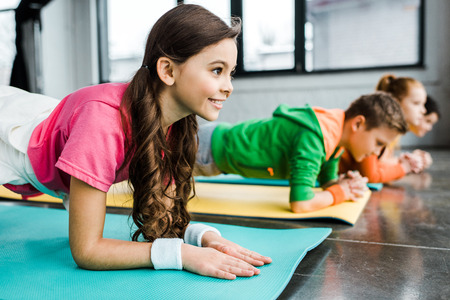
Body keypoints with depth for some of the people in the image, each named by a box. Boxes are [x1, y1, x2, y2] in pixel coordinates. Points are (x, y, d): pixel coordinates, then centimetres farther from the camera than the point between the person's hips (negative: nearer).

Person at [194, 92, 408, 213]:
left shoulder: (336, 131, -6)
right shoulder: (314, 138, -36)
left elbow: (327, 180, 10)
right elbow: (300, 204, -41)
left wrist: (344, 183, -14)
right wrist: (341, 192, -24)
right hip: (210, 149, -8)